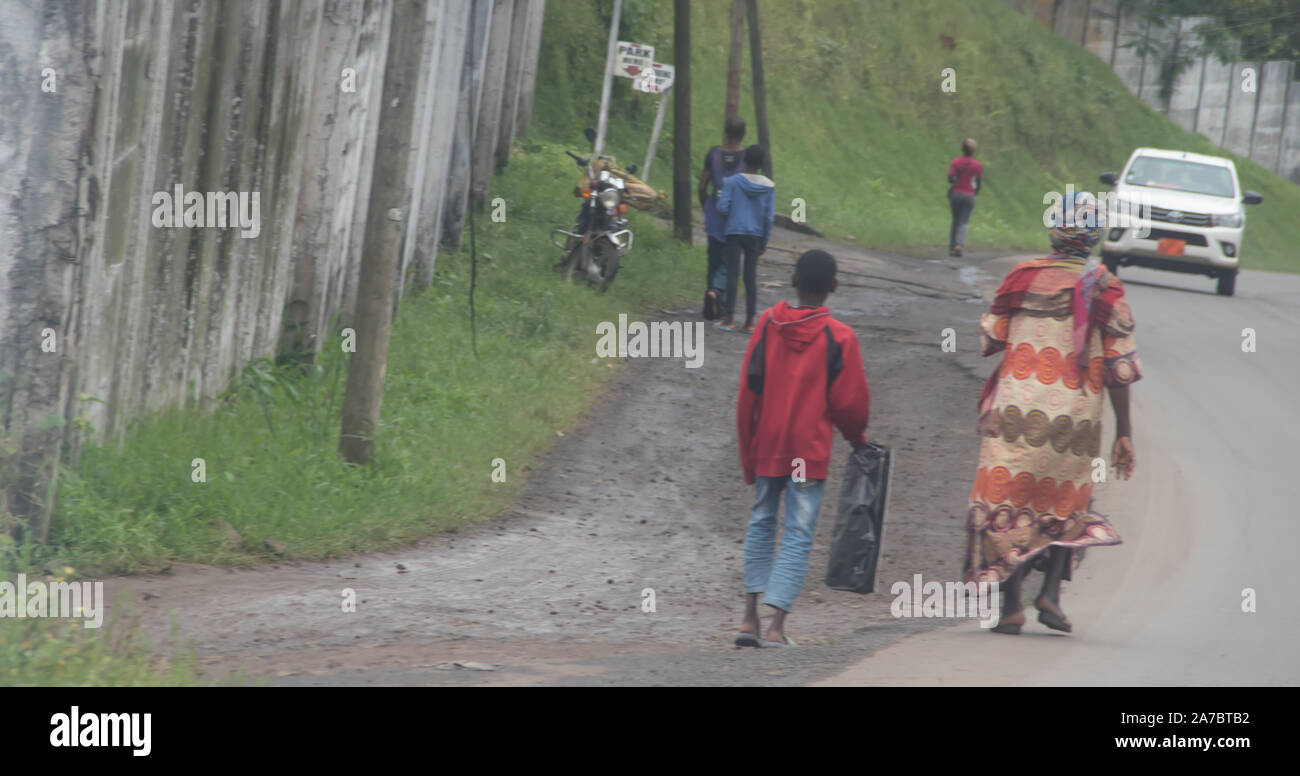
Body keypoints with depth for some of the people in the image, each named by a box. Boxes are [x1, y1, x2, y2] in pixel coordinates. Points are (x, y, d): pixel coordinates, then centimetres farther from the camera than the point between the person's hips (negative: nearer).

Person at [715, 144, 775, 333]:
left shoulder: (733, 182, -7)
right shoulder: (769, 186, -1)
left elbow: (723, 208, -10)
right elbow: (769, 216, 0)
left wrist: (719, 200, 14)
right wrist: (765, 241, 8)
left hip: (734, 233, -2)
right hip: (756, 236, 2)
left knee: (732, 274, 1)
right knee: (751, 277, 5)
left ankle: (729, 317, -3)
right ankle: (750, 321, 4)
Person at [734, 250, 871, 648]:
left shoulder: (769, 324, 0)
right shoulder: (839, 338, -7)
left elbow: (748, 390, 2)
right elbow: (850, 402, -3)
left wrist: (748, 450, 10)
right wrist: (857, 437, 18)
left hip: (766, 446, 3)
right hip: (810, 449, -3)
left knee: (761, 523, 17)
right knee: (798, 534, 0)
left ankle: (751, 616, 9)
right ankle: (776, 626, -10)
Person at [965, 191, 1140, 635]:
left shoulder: (1023, 277, 2)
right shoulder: (1106, 289, -1)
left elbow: (990, 340, 10)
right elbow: (1119, 368, -2)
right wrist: (1123, 434, 3)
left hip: (1016, 409, 0)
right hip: (1075, 415, 0)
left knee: (1009, 503, 5)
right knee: (1065, 506, 18)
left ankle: (1011, 603, 0)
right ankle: (1051, 593, 4)